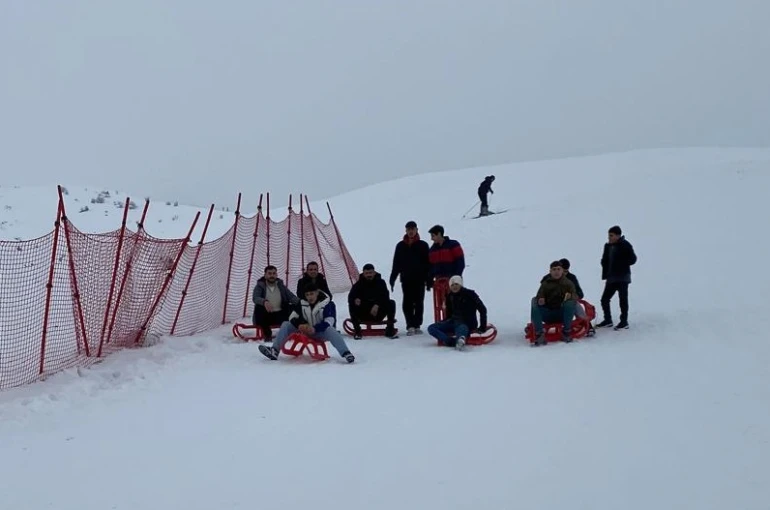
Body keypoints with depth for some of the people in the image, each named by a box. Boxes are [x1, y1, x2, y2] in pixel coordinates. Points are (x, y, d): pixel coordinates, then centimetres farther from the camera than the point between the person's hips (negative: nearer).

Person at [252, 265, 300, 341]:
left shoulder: (281, 286, 8)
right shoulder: (260, 286, -1)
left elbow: (291, 297, -6)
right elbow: (255, 298, -21)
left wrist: (300, 301, -30)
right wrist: (264, 302, -44)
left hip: (280, 314, 2)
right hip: (266, 315, -1)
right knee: (258, 308, -33)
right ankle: (267, 334, -14)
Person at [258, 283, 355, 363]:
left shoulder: (328, 304, -15)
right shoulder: (302, 303, -2)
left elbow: (329, 322, -23)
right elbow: (292, 317, -1)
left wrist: (315, 328, -38)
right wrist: (300, 325, -23)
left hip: (321, 332, -4)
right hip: (306, 331, 4)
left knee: (330, 330, -38)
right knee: (286, 325, -11)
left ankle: (346, 354, -47)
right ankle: (274, 351, -23)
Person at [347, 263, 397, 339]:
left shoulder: (380, 282, -1)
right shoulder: (359, 284, 0)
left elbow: (385, 296, -15)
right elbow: (350, 297, -11)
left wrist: (377, 305, -33)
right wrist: (355, 299, -36)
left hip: (378, 315, 0)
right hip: (363, 315, 0)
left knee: (391, 303, -23)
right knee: (352, 304, -26)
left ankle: (390, 329, -18)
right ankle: (357, 330, -21)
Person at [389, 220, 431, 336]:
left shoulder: (422, 245, 3)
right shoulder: (400, 246, 7)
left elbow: (428, 264, 1)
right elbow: (396, 264, 9)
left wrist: (428, 280, -3)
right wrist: (392, 279, 4)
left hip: (419, 279, -1)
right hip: (406, 280, 1)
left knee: (419, 303, 4)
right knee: (407, 303, -4)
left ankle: (417, 325, 11)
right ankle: (410, 326, -1)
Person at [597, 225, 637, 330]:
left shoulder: (625, 245, -10)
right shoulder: (608, 246, 9)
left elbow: (632, 259, -12)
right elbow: (604, 260, 16)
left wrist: (620, 263, -16)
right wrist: (605, 274, 1)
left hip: (622, 278, -7)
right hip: (611, 278, 7)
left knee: (623, 300, -1)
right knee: (605, 299, 6)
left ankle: (624, 322, 9)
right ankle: (608, 320, 19)